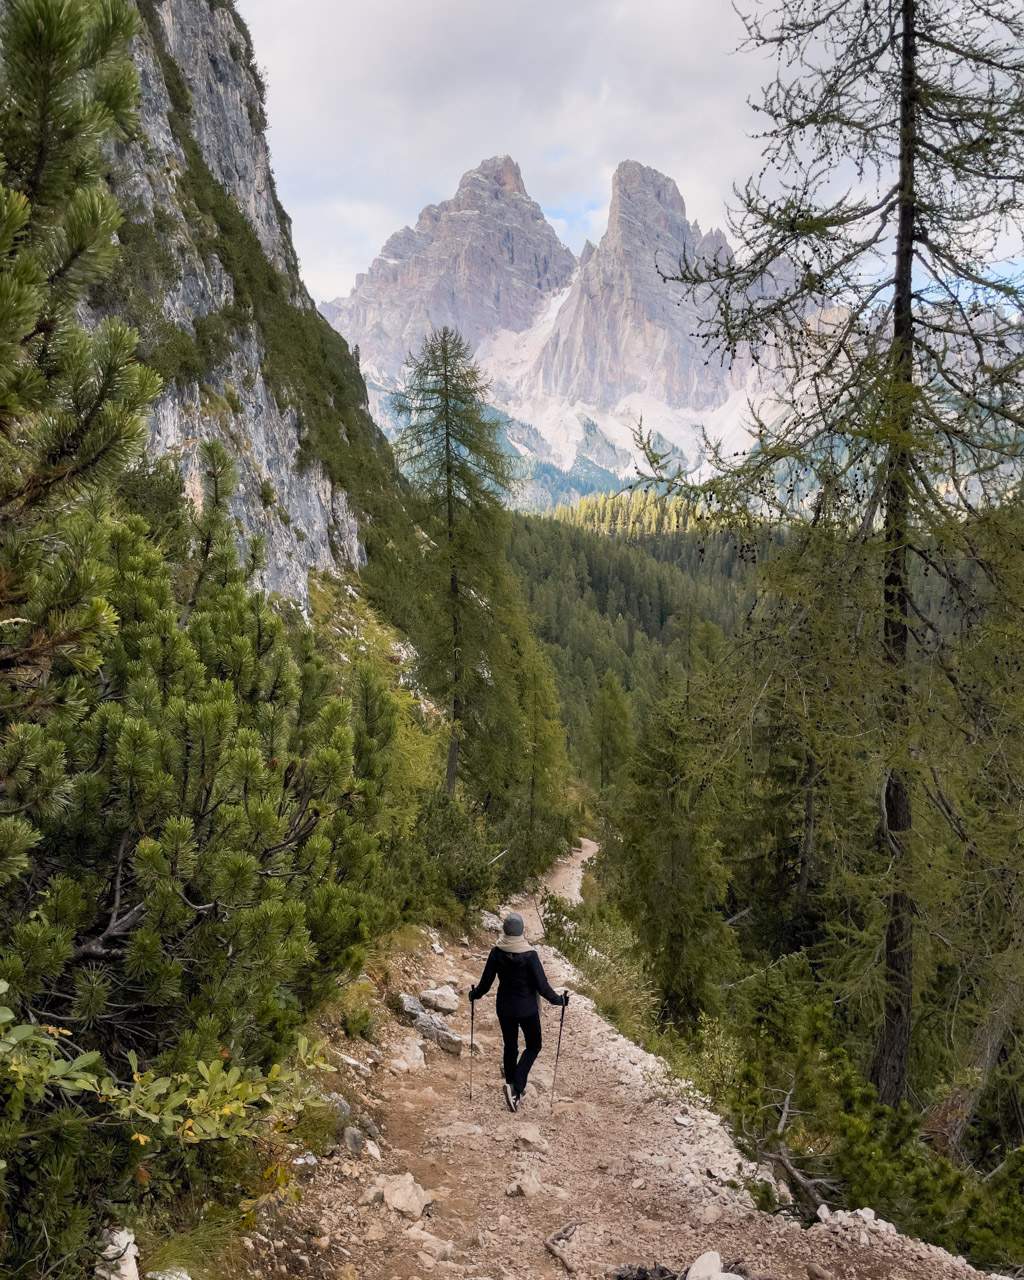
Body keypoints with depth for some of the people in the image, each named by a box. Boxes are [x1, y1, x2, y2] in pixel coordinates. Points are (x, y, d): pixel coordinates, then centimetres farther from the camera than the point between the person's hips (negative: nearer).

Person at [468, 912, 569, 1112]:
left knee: (510, 1047, 20)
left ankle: (513, 1087, 29)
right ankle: (516, 1087, -4)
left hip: (504, 1008, 3)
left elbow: (485, 983, -4)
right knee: (533, 1046, 14)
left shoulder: (496, 953, -11)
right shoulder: (530, 955, -20)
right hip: (527, 1009, -3)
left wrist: (474, 994, 16)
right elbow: (542, 986, -16)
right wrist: (559, 999, 0)